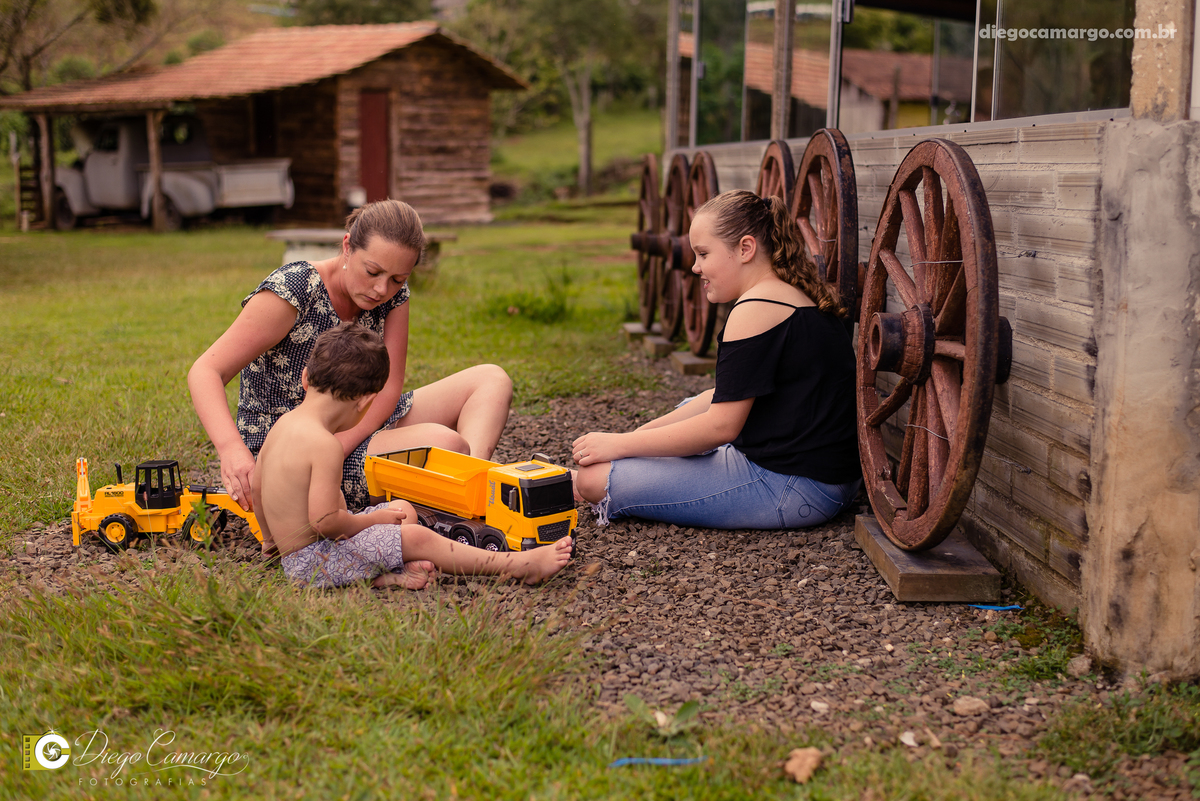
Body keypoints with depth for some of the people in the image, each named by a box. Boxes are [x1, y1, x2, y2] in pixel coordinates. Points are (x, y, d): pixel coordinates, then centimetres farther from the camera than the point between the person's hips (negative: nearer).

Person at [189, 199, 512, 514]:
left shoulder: (393, 294, -4)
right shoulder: (292, 291, -21)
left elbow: (387, 387, -7)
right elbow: (205, 372, -23)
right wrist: (231, 448, -42)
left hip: (361, 427, 8)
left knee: (492, 379, -3)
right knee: (443, 443, -31)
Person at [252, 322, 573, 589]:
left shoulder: (283, 423, 4)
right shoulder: (325, 445, -26)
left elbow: (255, 483, 16)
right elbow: (324, 520, -28)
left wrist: (272, 535, 32)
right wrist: (372, 519, -10)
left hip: (293, 549, 10)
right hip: (313, 561, -10)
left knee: (405, 510, 13)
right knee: (418, 538, -10)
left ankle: (386, 575, -12)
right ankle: (521, 565, -6)